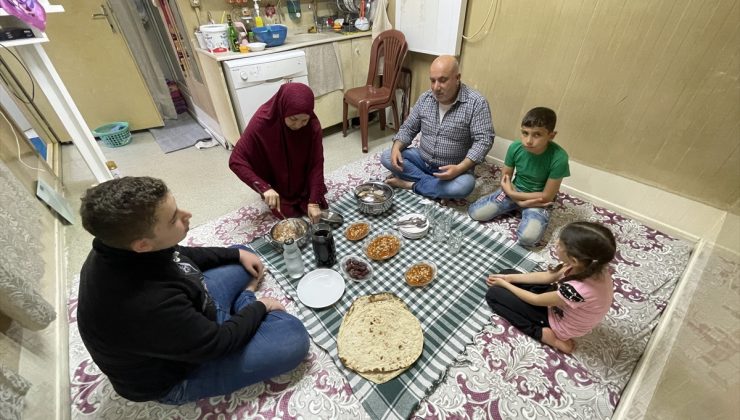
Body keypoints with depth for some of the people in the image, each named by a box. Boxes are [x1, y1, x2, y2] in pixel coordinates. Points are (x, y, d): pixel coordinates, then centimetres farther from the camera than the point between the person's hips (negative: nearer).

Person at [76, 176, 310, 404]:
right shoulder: (149, 306, -43)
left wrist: (237, 253, 2)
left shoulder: (121, 249, -17)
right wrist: (260, 308, -11)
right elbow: (217, 342, -27)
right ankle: (247, 304, -3)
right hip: (176, 376, -7)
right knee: (294, 336, -22)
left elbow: (181, 257, 4)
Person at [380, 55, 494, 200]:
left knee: (464, 185, -35)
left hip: (453, 168, -4)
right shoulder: (425, 98, 0)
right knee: (387, 157, -13)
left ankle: (410, 184, -16)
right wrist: (397, 147, -16)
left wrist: (460, 168, -32)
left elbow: (484, 140, -19)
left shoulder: (476, 103, -15)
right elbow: (408, 128, 5)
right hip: (422, 159, 5)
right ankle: (438, 189, -16)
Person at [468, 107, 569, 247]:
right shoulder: (515, 147, -16)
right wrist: (519, 201, -17)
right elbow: (505, 178, -3)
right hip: (514, 191, 4)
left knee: (527, 237, -29)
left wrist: (512, 193, -18)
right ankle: (514, 208, 9)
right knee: (474, 212, -12)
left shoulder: (558, 157, -26)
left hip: (538, 199, -3)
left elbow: (547, 196, -18)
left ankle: (521, 212, 4)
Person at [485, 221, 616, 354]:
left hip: (558, 323, -7)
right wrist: (509, 278, -4)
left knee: (493, 294, -9)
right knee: (507, 273, 6)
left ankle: (544, 334, -6)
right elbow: (548, 276, -4)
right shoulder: (593, 267, -20)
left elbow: (536, 300, -22)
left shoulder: (578, 289, -42)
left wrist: (505, 284, -8)